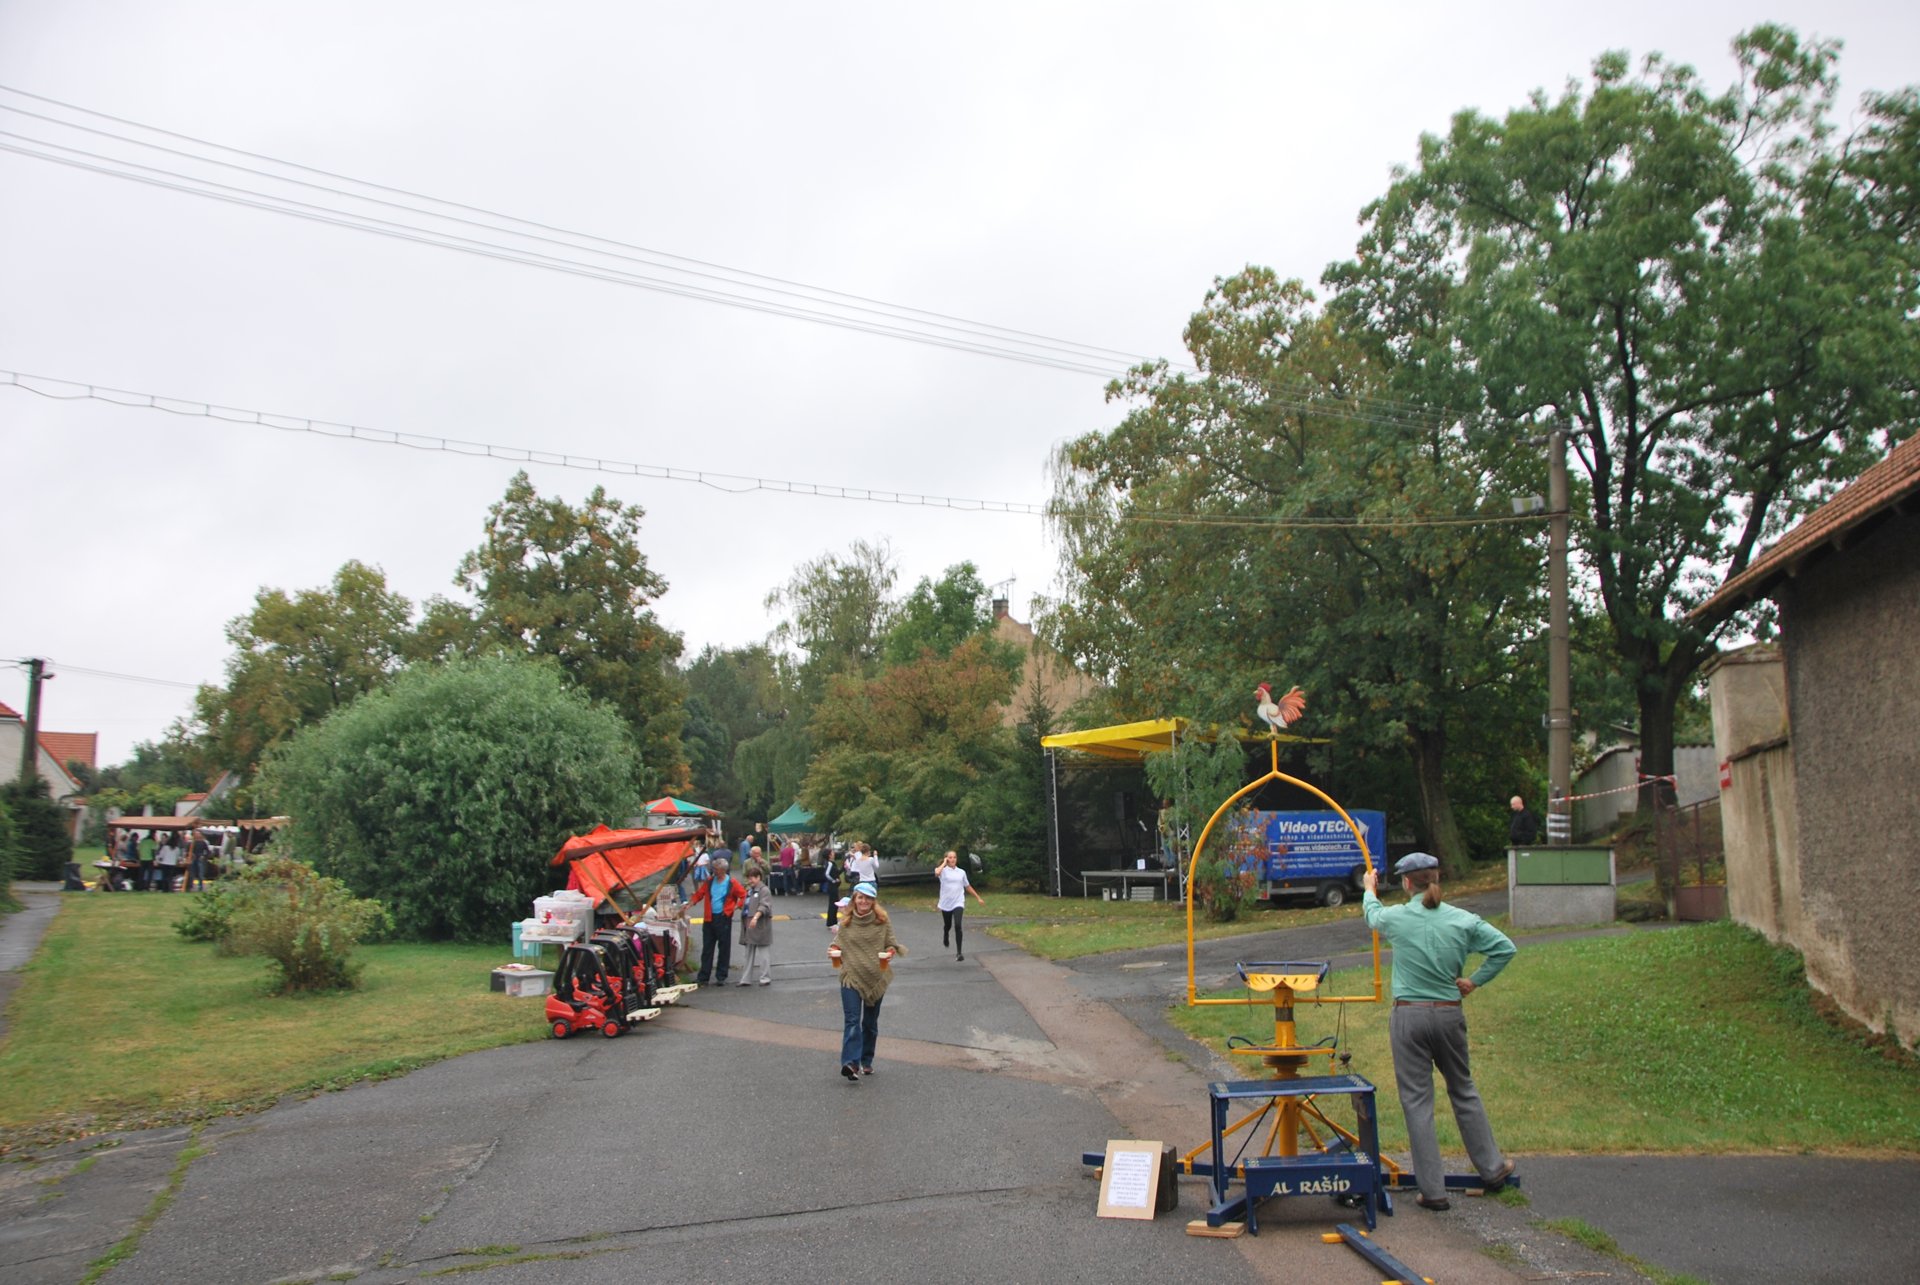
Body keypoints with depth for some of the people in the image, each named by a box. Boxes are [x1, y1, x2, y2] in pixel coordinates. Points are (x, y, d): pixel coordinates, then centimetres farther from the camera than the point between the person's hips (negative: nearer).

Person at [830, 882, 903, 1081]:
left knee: (870, 1022, 13)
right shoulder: (846, 922, 2)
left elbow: (891, 944, 4)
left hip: (876, 977, 1)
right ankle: (851, 1062, -22)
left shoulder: (882, 921, -2)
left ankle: (866, 1062, 27)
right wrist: (833, 951, -10)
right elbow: (839, 943, 11)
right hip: (851, 976, -1)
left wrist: (891, 952, -18)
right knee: (852, 1020, -13)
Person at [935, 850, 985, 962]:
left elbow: (968, 886, 18)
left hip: (958, 903, 0)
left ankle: (959, 952, -14)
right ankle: (945, 938, 55)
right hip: (946, 903, 0)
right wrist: (944, 863, -14)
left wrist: (978, 898, 20)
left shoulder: (961, 872, 7)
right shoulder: (943, 871, -3)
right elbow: (937, 873, -29)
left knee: (957, 926, -17)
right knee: (947, 925, 18)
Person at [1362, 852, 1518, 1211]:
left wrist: (1369, 889, 37)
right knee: (1463, 1091, 20)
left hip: (1409, 1017, -2)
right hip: (1449, 1015, 3)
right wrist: (1475, 981, 7)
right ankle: (1492, 1168, 33)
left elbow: (1372, 915, 16)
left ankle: (1433, 1190, 7)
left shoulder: (1395, 918, -7)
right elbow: (1505, 948, -2)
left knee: (1417, 1101, 4)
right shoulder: (1463, 920, -4)